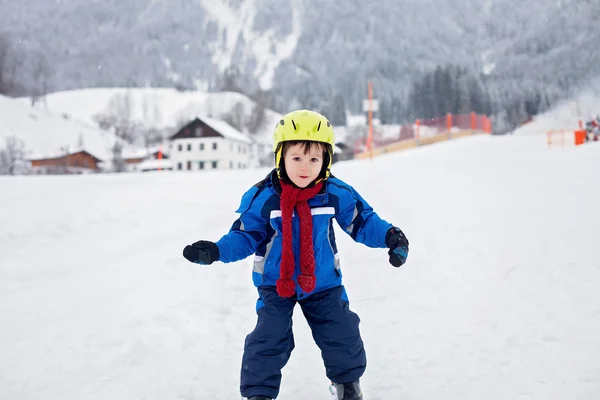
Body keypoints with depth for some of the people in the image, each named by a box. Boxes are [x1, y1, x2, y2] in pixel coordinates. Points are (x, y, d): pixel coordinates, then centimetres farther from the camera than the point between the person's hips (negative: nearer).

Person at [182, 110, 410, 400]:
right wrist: (216, 251, -23)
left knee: (342, 335, 10)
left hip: (323, 283, 2)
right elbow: (246, 236, -7)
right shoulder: (262, 198, -16)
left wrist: (388, 236, -17)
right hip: (275, 284, -2)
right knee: (268, 341, -5)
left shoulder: (336, 195, -12)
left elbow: (362, 222, 0)